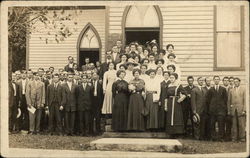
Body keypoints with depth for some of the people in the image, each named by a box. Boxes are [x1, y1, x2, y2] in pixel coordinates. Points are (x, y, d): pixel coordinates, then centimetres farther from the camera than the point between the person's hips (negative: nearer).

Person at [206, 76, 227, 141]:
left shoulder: (223, 89, 9)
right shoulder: (210, 90, 10)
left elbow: (225, 99, 9)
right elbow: (207, 100, 11)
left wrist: (224, 107, 4)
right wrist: (210, 107, 7)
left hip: (221, 109, -1)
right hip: (212, 110, 1)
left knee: (221, 124, -6)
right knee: (212, 124, 0)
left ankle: (221, 137, -2)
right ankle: (213, 137, 6)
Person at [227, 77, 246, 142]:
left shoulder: (243, 89, 6)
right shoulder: (231, 91, 14)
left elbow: (245, 100, 0)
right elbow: (229, 101, 13)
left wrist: (244, 110, -8)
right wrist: (229, 110, 6)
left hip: (240, 109, -3)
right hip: (233, 110, 3)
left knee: (241, 124, -5)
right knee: (234, 124, 1)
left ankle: (242, 137, 1)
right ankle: (234, 137, 4)